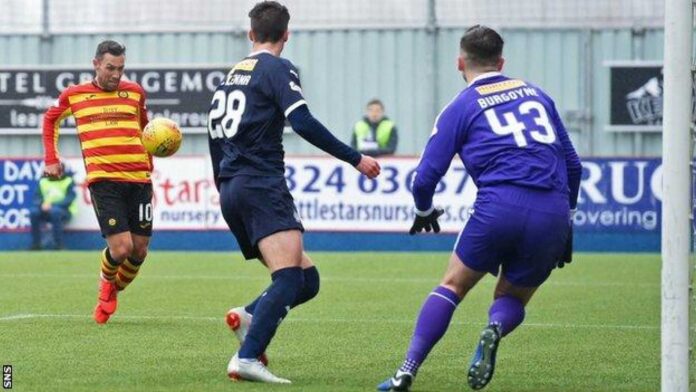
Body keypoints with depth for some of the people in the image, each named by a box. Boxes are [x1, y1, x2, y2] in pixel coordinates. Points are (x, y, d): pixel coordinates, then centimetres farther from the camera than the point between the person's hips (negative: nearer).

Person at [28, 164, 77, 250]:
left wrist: (52, 205, -27)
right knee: (34, 211, -26)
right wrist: (42, 204, -20)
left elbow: (69, 200, -15)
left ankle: (58, 243, -30)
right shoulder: (43, 181, 11)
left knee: (55, 211, -38)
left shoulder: (69, 182, -2)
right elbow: (36, 199, 5)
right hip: (46, 211, 4)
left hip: (65, 212, -4)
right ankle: (36, 244, -18)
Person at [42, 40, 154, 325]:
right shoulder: (73, 95, 7)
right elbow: (50, 120, 26)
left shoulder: (134, 92, 12)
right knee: (121, 248, -15)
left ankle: (114, 291, 33)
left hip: (139, 180, 3)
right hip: (103, 181, -3)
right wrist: (51, 159, 18)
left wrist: (149, 162, 19)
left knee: (139, 251, 3)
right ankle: (106, 282, 20)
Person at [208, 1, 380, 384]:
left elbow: (215, 134, 27)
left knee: (307, 278, 9)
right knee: (290, 278, -21)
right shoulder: (278, 69, -2)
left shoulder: (232, 75, 21)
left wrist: (223, 186, 40)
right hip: (262, 187, -9)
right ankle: (247, 358, -35)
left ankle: (248, 316, -14)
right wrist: (354, 158, -10)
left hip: (232, 192, 9)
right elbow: (303, 123, -14)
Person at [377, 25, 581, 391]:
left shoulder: (461, 107, 11)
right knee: (512, 298, 20)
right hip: (553, 215, 3)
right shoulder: (535, 93, 22)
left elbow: (426, 175, 6)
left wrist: (424, 212, 27)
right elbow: (572, 163, 23)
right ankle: (495, 328, -16)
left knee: (452, 285, 15)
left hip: (500, 206, -3)